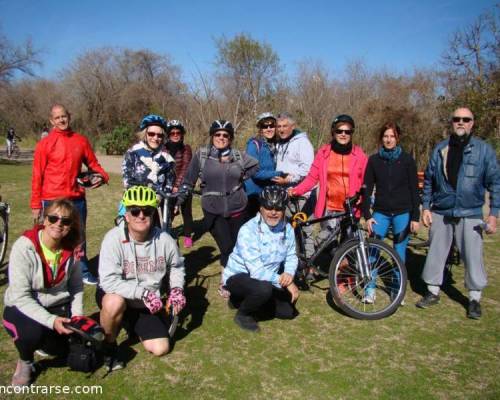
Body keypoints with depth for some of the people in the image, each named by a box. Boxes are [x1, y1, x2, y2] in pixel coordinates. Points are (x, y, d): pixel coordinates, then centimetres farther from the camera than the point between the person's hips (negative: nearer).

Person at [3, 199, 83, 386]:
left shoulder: (70, 249, -7)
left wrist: (78, 318, -11)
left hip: (58, 306, 4)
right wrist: (50, 321, -33)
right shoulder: (24, 247, -22)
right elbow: (20, 296, -24)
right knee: (34, 332, -36)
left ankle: (44, 340, 22)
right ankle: (25, 361, 1)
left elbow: (76, 287, 3)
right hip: (23, 308, -4)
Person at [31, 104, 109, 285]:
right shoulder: (45, 144, -4)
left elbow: (93, 164, 10)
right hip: (52, 200, -3)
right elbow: (37, 176, -4)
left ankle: (83, 272, 25)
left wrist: (102, 176, -12)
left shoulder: (81, 140, 4)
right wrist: (35, 205, -5)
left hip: (77, 198, 3)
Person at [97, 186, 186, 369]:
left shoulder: (164, 239, -14)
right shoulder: (114, 238, -24)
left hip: (147, 304, 3)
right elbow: (108, 281, -30)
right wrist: (144, 293, -33)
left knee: (160, 349, -3)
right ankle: (109, 345, -6)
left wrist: (177, 289, -10)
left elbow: (176, 266, 7)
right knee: (115, 302, -39)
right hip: (117, 296, -3)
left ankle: (132, 324, 29)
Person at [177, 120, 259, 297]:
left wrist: (241, 177, 4)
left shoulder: (238, 155, 2)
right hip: (214, 212, -2)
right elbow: (188, 181, 2)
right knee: (227, 248, -6)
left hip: (237, 209, 3)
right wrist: (178, 201, 3)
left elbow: (257, 166, 16)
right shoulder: (201, 155, -4)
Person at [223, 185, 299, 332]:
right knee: (264, 289, -37)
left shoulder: (287, 229, -8)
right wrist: (285, 282, -30)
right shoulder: (248, 231, -28)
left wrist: (289, 274, -21)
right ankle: (243, 314, -4)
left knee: (288, 311, -1)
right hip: (238, 276, -7)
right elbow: (257, 271, -32)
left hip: (267, 278, 7)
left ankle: (248, 299, 21)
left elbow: (291, 256, 1)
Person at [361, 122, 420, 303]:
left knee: (399, 253, 5)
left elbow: (414, 190, -1)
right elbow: (367, 189, 2)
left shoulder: (407, 160, -1)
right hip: (380, 212, 1)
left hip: (402, 213, -1)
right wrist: (366, 215, -3)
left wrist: (415, 217, -5)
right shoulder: (374, 160, 2)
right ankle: (370, 288, 8)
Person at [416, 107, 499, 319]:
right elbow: (428, 180, 10)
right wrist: (426, 207, 4)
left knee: (473, 256, 2)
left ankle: (475, 299, 20)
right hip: (440, 212, 2)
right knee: (435, 253, 10)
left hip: (470, 214, -2)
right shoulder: (440, 148, 5)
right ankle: (433, 292, 26)